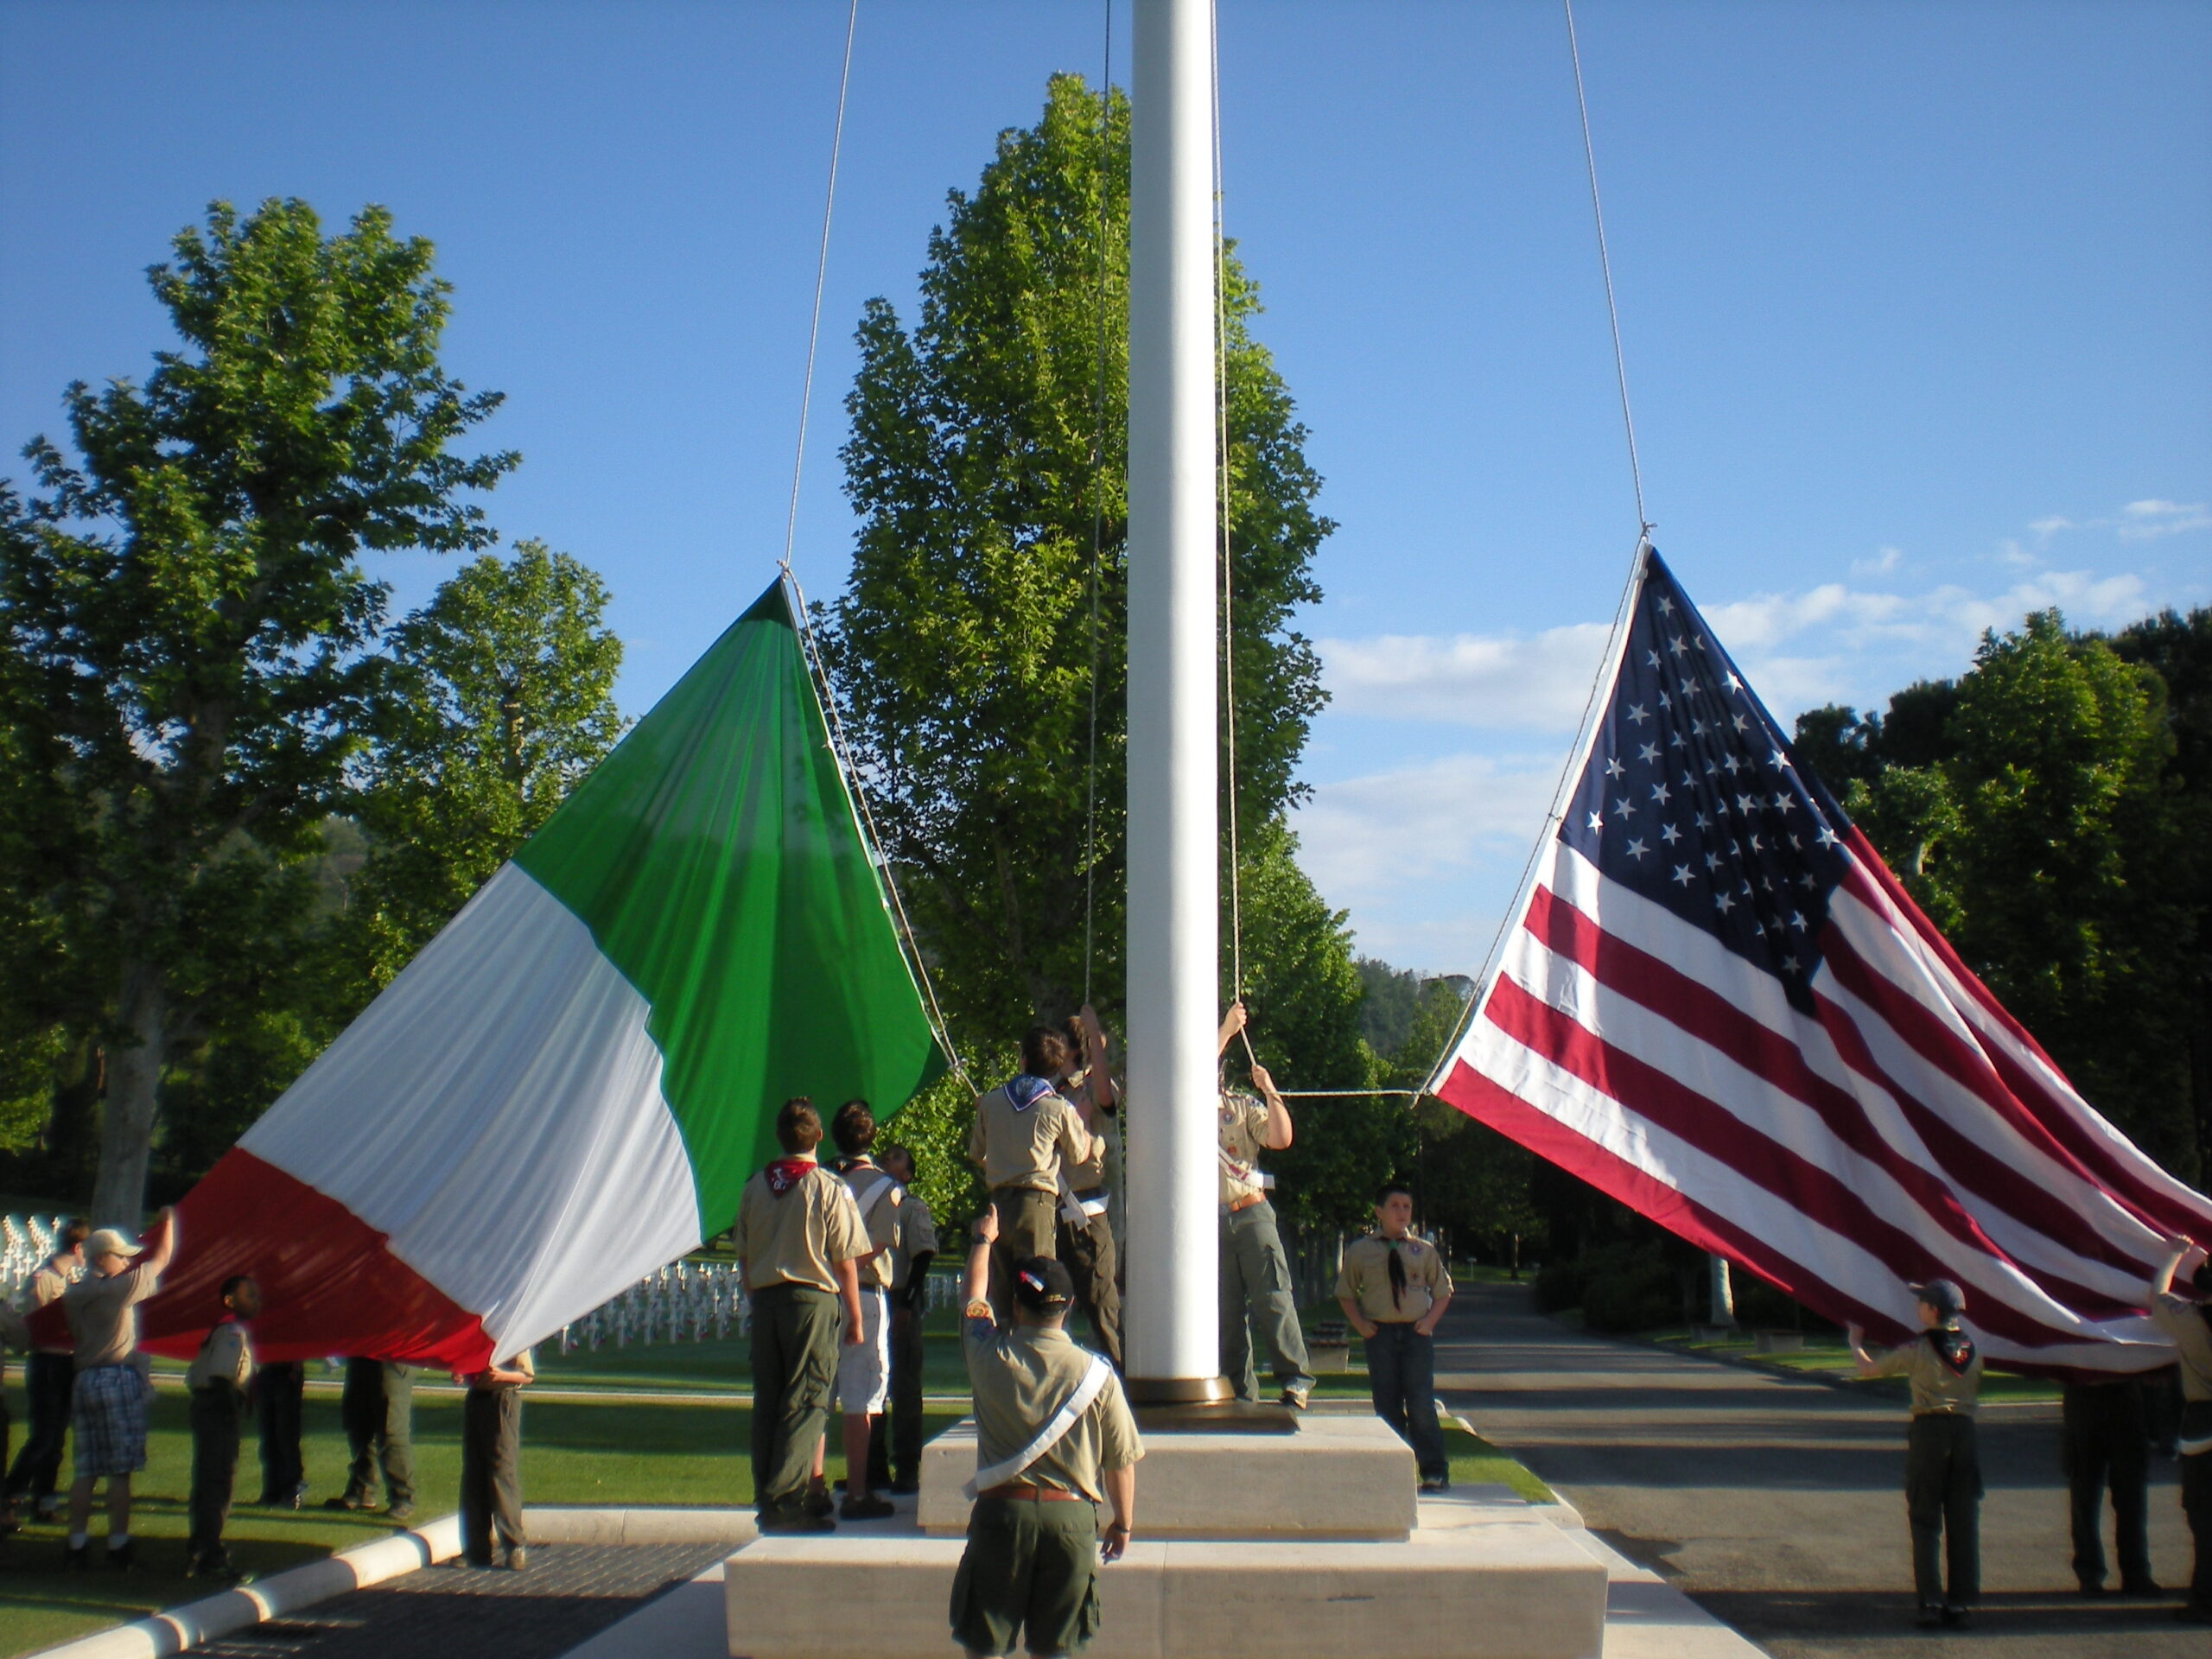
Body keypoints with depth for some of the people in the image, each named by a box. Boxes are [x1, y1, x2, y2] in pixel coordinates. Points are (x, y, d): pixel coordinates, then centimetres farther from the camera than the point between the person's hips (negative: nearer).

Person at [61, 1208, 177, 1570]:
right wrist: (168, 1221, 13)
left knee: (84, 1469, 7)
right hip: (118, 1379, -7)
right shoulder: (118, 1288, -9)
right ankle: (118, 1546, -3)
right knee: (120, 1471, -3)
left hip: (83, 1382, 7)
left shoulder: (72, 1294, 11)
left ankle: (78, 1544, 6)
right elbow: (161, 1260, 1)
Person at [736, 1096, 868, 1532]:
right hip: (813, 1299, -5)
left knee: (767, 1399, 11)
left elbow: (743, 1256, 13)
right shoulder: (831, 1190, -8)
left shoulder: (754, 1188, 6)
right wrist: (854, 1317, 1)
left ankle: (766, 1496, 15)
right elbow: (845, 1263, -6)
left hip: (764, 1299, 5)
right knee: (806, 1401, -3)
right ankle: (786, 1503, -8)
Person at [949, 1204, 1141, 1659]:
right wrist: (1123, 1522, 15)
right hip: (1071, 1515, 0)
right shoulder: (1096, 1375, -8)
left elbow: (975, 1297, 16)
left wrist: (983, 1240, 33)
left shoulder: (989, 1357, -5)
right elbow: (1121, 1460, -1)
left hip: (1001, 1509, 0)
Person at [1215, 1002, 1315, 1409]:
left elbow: (1280, 1139, 0)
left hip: (1251, 1212, 0)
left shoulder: (1244, 1106, 14)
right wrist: (1226, 1031, -10)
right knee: (1225, 1312, 1)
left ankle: (1295, 1382, -8)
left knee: (1274, 1299, -9)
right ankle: (1240, 1391, 6)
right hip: (1209, 1220, 0)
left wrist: (1270, 1091, -4)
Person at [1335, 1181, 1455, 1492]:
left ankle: (1435, 1472, 3)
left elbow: (1443, 1290, 16)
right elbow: (1346, 1292, 15)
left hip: (1417, 1332, 0)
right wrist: (1360, 1324, 1)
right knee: (1387, 1406, 3)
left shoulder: (1424, 1251, 8)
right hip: (1380, 1334, 0)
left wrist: (1430, 1320, 1)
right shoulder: (1360, 1251, 5)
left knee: (1421, 1405, -5)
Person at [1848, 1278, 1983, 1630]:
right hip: (1965, 1431, 4)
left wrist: (1855, 1343, 24)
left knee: (1926, 1521, 3)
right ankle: (1963, 1603, 7)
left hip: (1929, 1432, -4)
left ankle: (1931, 1601, -1)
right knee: (1964, 1521, 7)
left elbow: (1868, 1368, 4)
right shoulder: (1973, 1348, 6)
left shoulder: (1918, 1350, -7)